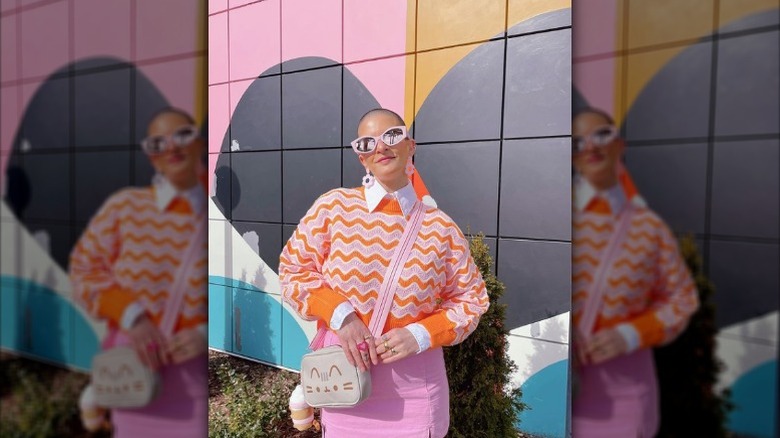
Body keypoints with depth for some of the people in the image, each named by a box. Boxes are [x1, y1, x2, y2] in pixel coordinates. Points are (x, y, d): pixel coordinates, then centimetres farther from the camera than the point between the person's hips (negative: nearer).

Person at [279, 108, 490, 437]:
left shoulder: (441, 227, -4)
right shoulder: (333, 207, -5)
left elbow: (471, 300, 3)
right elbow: (293, 269, 1)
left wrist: (420, 335, -13)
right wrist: (339, 315, -14)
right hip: (345, 378, 0)